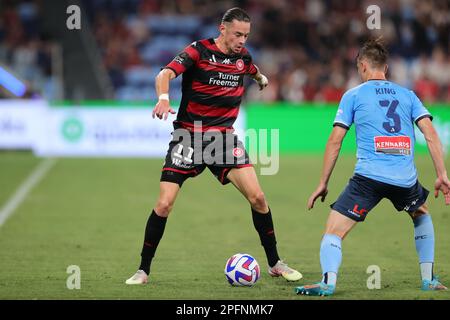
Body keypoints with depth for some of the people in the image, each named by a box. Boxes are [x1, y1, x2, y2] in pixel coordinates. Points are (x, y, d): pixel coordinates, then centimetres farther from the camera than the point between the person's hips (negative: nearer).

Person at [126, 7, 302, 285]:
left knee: (257, 197, -9)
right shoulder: (199, 51, -11)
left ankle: (275, 263, 7)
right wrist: (164, 98, -46)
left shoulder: (243, 56, 5)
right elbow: (165, 75, -26)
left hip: (224, 137, 4)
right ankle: (144, 270, 4)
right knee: (164, 204, -11)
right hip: (188, 135, -4)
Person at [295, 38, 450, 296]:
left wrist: (323, 184, 10)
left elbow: (335, 141, 5)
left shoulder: (354, 95, 10)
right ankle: (429, 279, 25)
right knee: (422, 216, 34)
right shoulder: (407, 95, 17)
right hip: (405, 179, 3)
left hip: (369, 176, -3)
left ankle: (328, 282, -29)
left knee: (333, 231, -2)